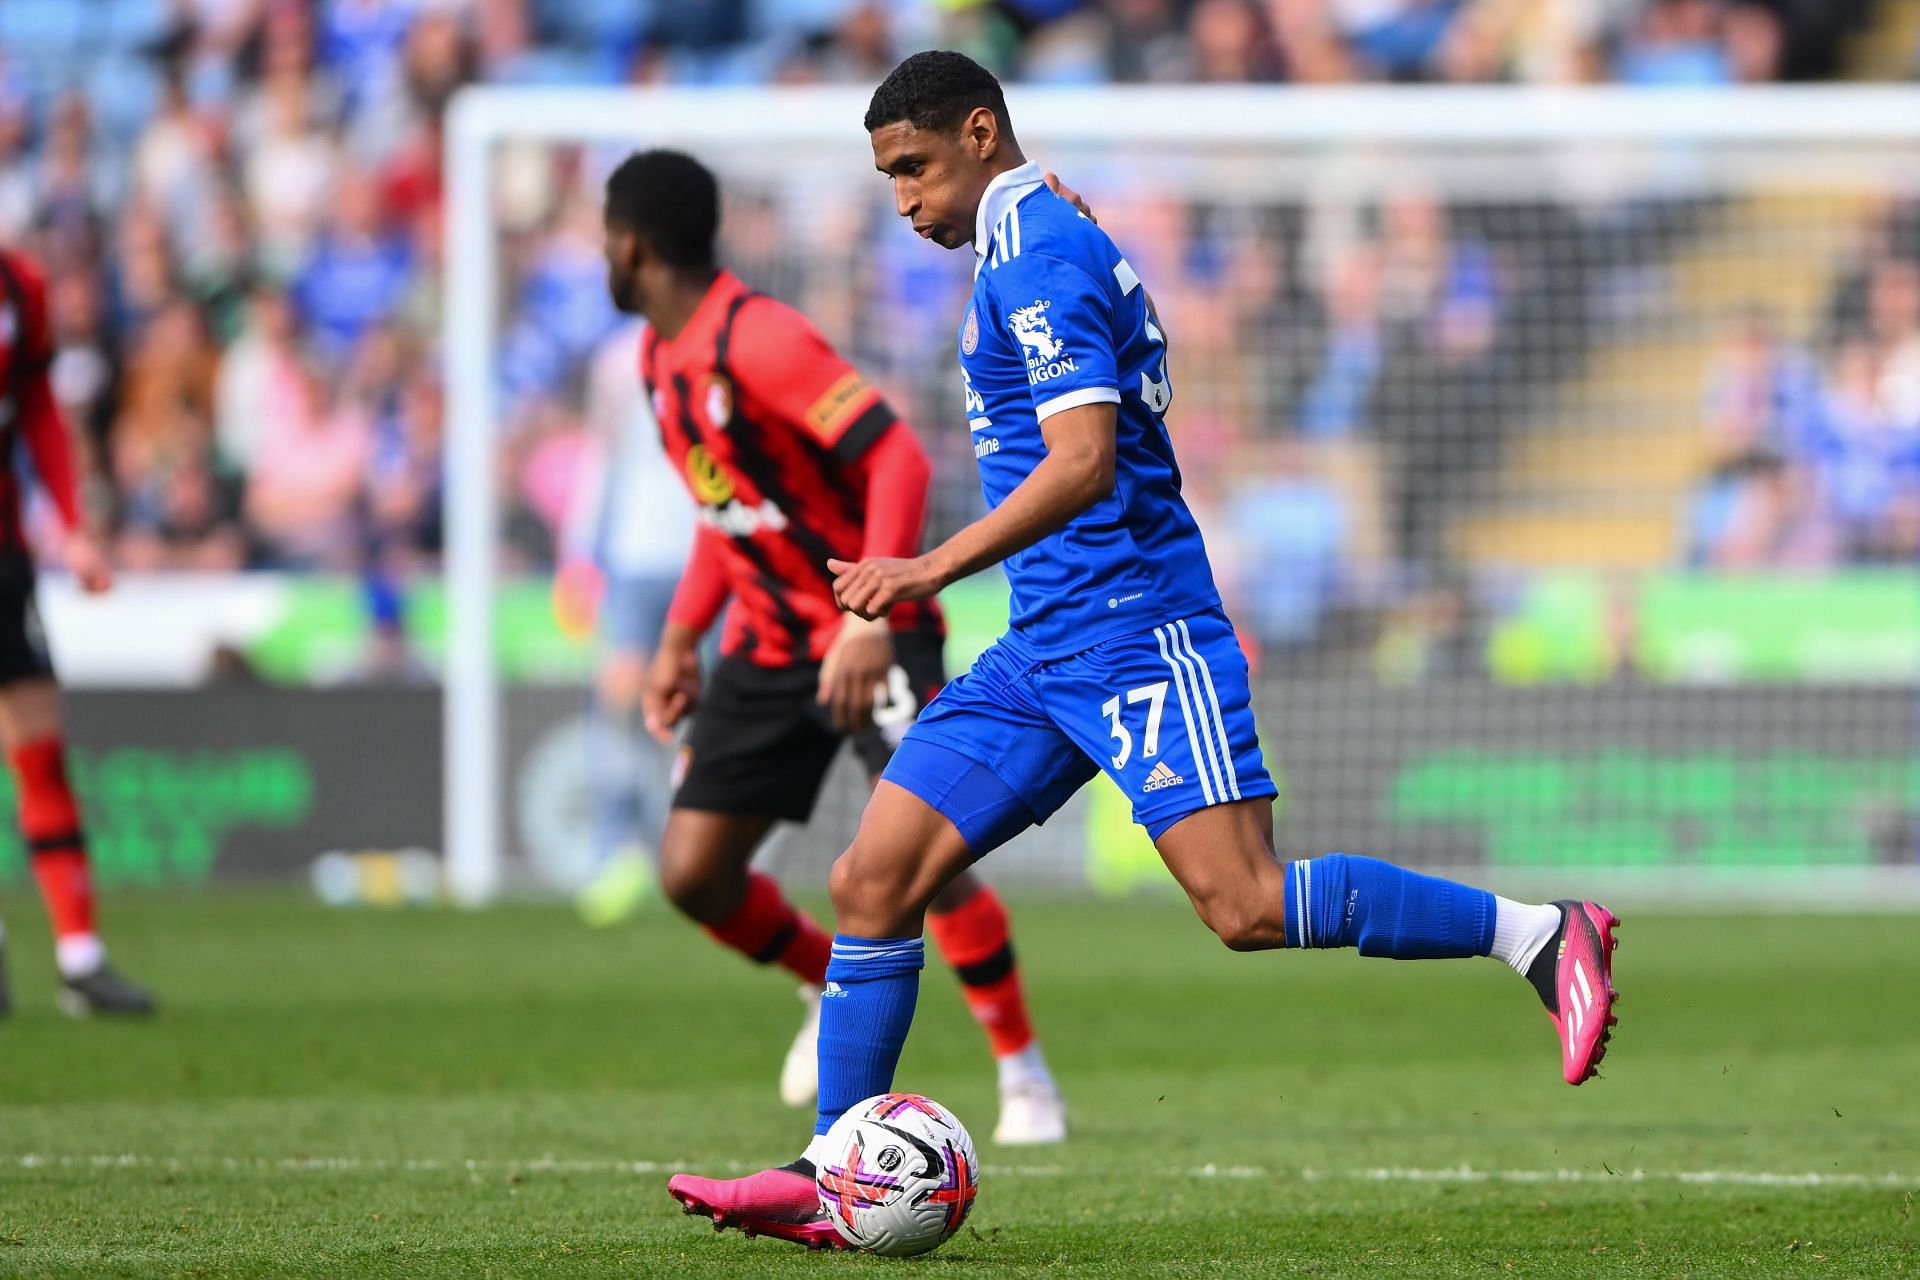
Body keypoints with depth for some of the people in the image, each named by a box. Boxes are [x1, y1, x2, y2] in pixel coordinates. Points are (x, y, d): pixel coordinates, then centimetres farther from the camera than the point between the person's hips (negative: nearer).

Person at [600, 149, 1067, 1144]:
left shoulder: (759, 341, -21)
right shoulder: (661, 356, 8)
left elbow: (899, 460, -27)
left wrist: (868, 621, -34)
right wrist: (680, 639, 17)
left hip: (869, 637, -8)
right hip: (768, 643, 8)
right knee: (691, 873, -2)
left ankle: (1025, 1076, -4)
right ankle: (834, 986, 26)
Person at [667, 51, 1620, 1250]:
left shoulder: (1041, 261, -12)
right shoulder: (1040, 248, 19)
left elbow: (1083, 462, -24)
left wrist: (933, 571, -27)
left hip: (1132, 634, -10)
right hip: (1047, 651, 10)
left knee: (1247, 905, -18)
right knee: (874, 881, 2)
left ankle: (1541, 933, -9)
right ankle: (828, 1179, 4)